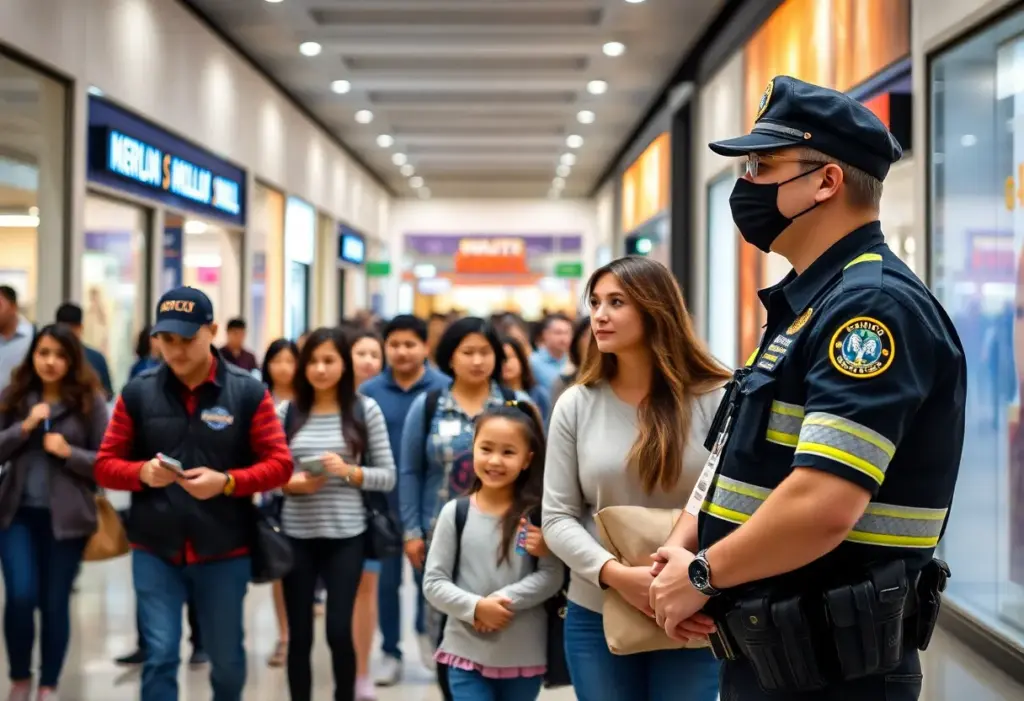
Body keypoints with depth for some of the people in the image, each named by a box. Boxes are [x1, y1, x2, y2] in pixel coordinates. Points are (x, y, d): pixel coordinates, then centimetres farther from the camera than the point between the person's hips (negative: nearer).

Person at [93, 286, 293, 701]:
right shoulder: (137, 393, 0)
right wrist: (142, 472, -19)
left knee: (226, 658, 14)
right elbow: (105, 465, 3)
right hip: (154, 550, 0)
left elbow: (279, 464, -5)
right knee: (160, 657, -3)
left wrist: (226, 481, -21)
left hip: (225, 552, 0)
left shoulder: (249, 393, -4)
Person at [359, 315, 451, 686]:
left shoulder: (444, 388, -6)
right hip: (384, 498, 1)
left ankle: (425, 629, 36)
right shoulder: (369, 391, -2)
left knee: (426, 571, 9)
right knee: (388, 577, 9)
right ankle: (390, 653, 21)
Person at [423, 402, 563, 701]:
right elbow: (433, 582, -2)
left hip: (525, 654, 1)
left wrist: (503, 599, -19)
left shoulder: (536, 514, -4)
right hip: (467, 651, 0)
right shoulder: (455, 512, -3)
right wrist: (476, 607, -17)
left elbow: (552, 576, -8)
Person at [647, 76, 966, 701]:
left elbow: (822, 507, -29)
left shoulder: (874, 304, -20)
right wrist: (682, 548, -1)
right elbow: (746, 461, 16)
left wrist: (703, 574, -15)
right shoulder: (807, 305, 13)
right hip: (767, 651, 9)